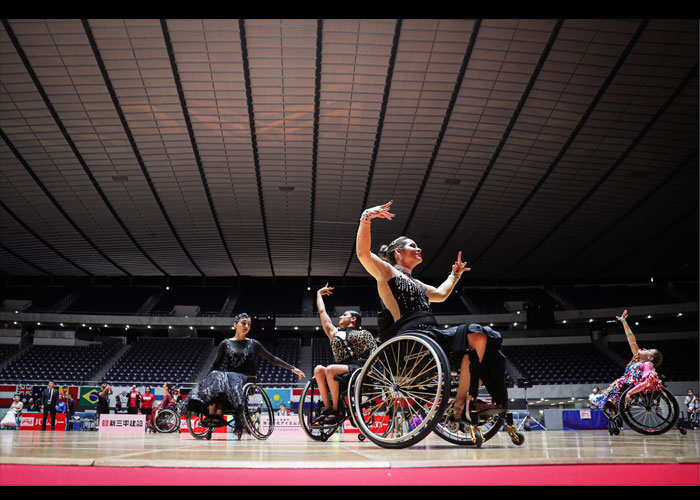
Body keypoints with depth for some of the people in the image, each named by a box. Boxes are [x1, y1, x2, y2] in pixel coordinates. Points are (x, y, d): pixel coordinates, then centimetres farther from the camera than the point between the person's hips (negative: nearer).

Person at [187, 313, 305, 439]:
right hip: (227, 375, 1)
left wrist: (292, 368, 10)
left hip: (244, 378, -1)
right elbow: (216, 364, 13)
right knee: (215, 376, -34)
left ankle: (218, 414, -51)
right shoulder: (225, 344, 16)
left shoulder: (253, 344, 16)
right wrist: (207, 378, -3)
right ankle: (211, 413, -48)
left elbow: (272, 359, 16)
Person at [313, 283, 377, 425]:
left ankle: (336, 410, -23)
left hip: (358, 367, -4)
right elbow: (322, 311, 30)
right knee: (318, 369, -27)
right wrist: (319, 293, 41)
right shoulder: (334, 332, 27)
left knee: (330, 369, -31)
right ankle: (327, 407, -22)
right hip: (341, 367, 4)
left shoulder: (363, 333, 19)